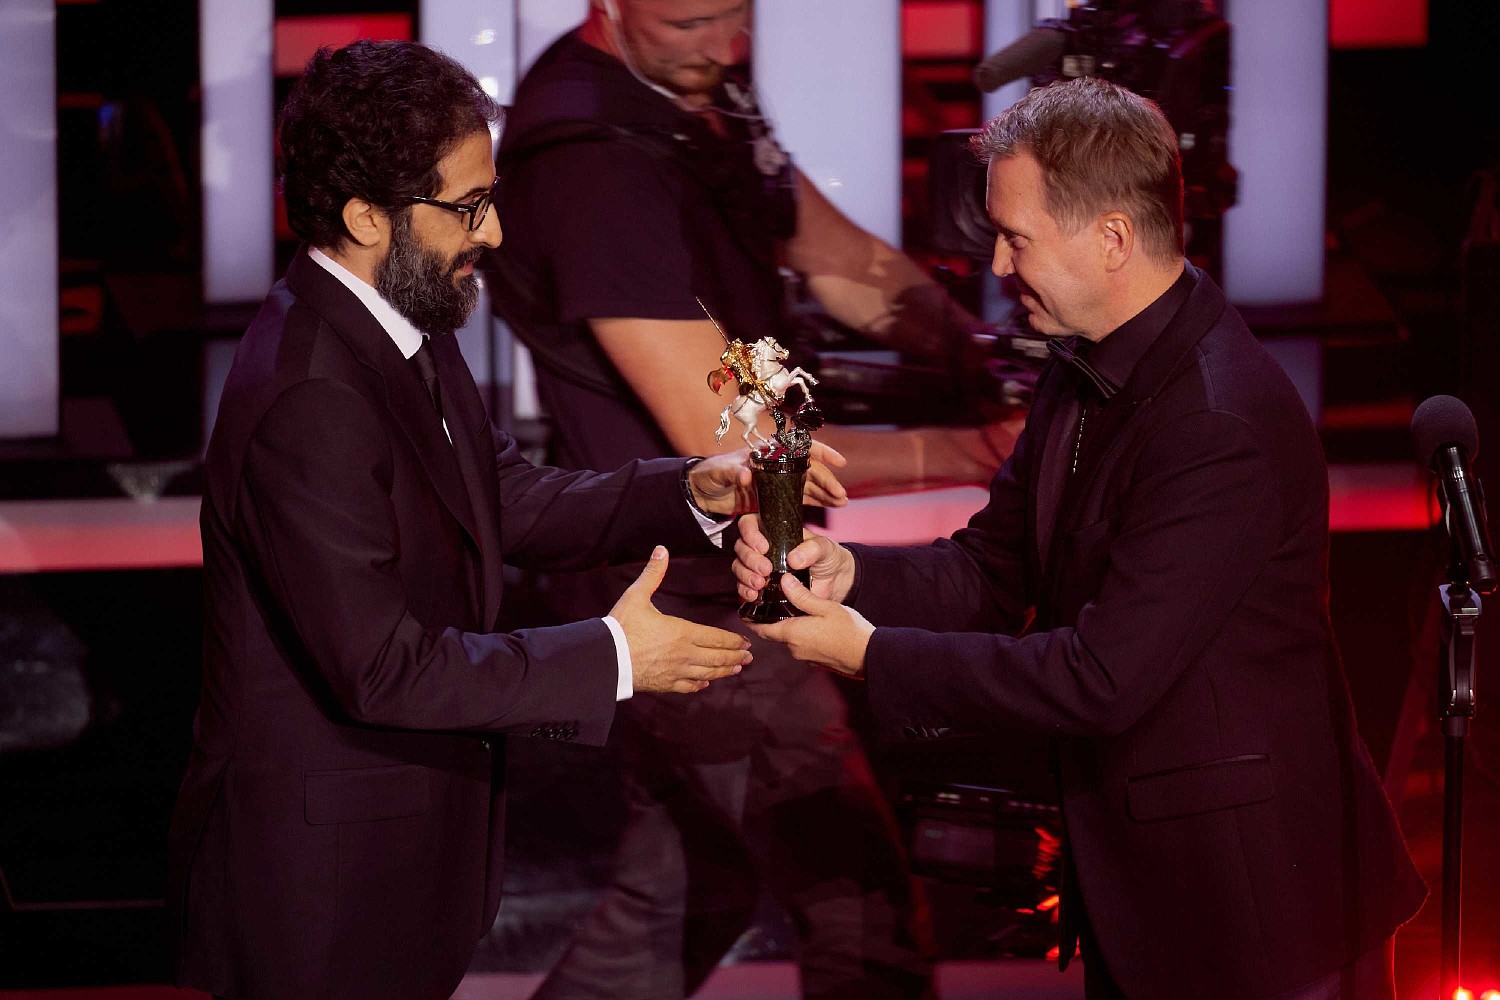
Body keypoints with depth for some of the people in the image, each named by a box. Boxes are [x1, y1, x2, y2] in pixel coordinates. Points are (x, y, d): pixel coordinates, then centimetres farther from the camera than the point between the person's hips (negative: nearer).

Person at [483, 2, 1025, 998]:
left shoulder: (702, 94, 4)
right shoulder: (592, 165, -26)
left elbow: (842, 261, 13)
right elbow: (727, 444, -26)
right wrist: (967, 452, -25)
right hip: (689, 606, -10)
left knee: (680, 893, 22)